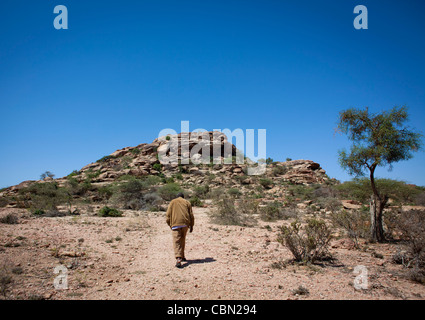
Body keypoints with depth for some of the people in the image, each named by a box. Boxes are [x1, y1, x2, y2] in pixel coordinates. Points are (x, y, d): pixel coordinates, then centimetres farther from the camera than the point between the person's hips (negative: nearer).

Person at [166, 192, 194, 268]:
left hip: (175, 224, -2)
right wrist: (191, 226, 15)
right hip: (185, 224, 2)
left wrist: (170, 225, 15)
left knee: (176, 242, -7)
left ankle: (178, 259, -23)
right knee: (182, 240, 20)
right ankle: (182, 256, 29)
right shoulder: (187, 202, 14)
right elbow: (191, 215, 10)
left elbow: (168, 214, 7)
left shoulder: (172, 202, 13)